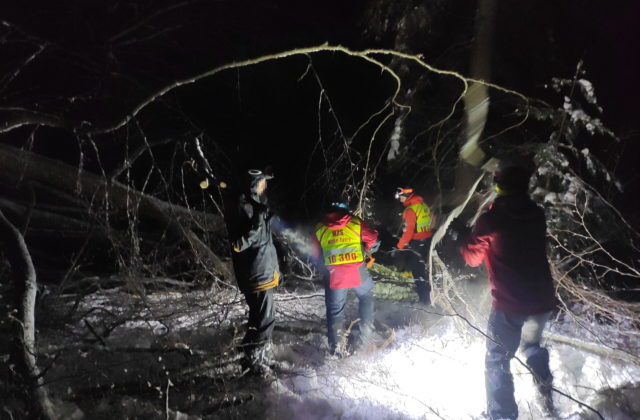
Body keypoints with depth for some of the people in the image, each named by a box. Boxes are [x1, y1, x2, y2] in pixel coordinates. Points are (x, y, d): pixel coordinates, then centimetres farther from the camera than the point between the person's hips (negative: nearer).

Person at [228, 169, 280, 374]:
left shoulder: (258, 207, 14)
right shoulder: (244, 209, -17)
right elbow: (238, 245, -23)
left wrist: (275, 268, 25)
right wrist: (255, 226, -33)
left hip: (264, 274, 10)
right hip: (256, 276, -10)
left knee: (259, 317, 18)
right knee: (264, 320, -5)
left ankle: (255, 356, 30)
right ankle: (254, 360, 5)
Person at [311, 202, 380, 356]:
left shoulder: (320, 228, 13)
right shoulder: (356, 223, 8)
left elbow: (315, 254, 18)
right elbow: (373, 240, 11)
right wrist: (366, 252, 29)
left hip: (333, 274, 1)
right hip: (357, 271, -1)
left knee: (335, 309, 11)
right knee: (366, 297, 24)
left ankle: (337, 348, 10)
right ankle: (366, 334, 19)